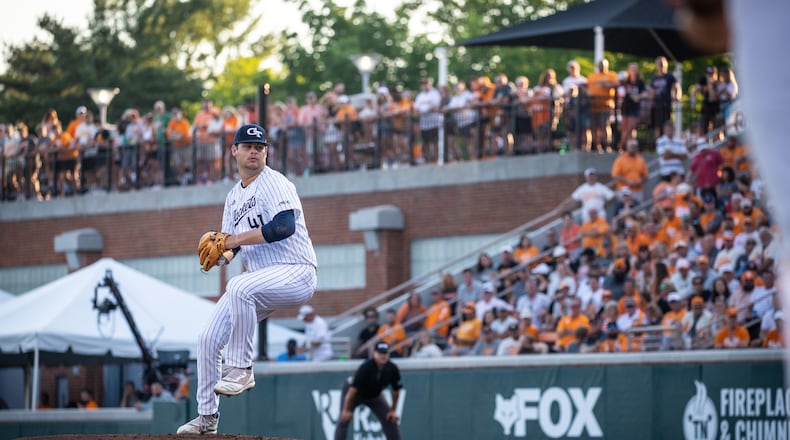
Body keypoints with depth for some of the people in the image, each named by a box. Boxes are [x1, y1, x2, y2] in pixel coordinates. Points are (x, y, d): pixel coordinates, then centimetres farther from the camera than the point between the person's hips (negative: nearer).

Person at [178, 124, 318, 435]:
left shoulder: (274, 182, -9)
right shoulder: (234, 196, 16)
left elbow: (285, 226, -24)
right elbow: (230, 243, 22)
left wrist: (235, 240, -20)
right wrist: (222, 255, -3)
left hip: (296, 273, -8)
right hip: (262, 284, 8)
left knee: (240, 287, -37)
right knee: (208, 339, 3)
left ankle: (241, 370, -26)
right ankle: (207, 418, 14)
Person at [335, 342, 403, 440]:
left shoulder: (392, 369, -21)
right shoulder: (366, 367, -34)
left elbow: (396, 390, -6)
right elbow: (353, 389, -31)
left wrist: (393, 410, -3)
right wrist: (346, 410, -28)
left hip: (375, 395, 4)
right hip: (356, 394, -4)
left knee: (391, 420, -1)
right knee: (343, 420, -18)